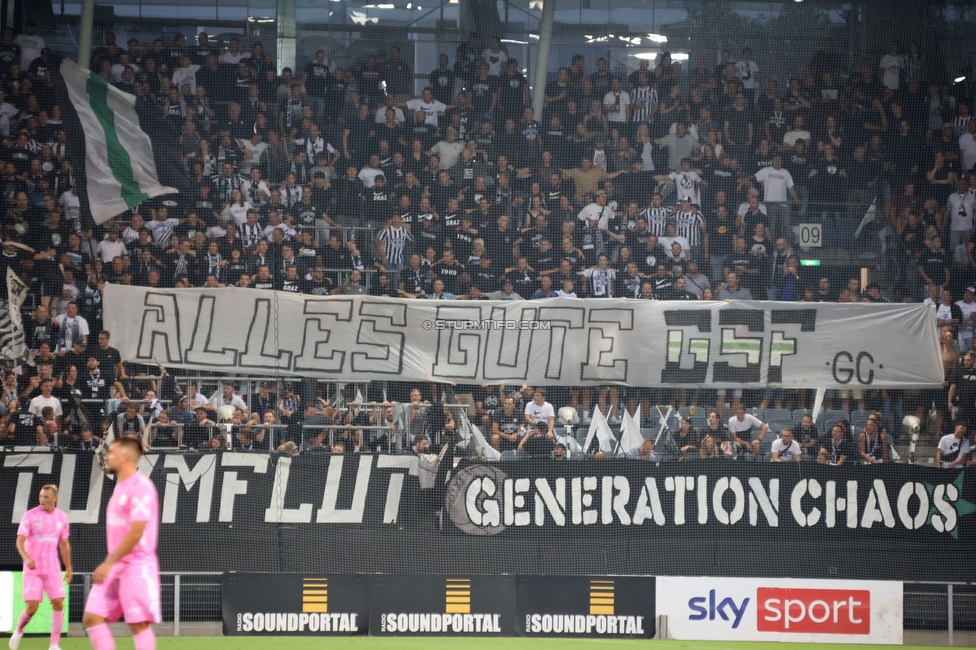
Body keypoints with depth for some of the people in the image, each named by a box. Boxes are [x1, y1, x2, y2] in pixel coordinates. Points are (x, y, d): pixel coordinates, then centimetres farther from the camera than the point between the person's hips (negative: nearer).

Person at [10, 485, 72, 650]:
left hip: (53, 568, 4)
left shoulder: (62, 517, 4)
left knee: (58, 604, -5)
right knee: (32, 607, -9)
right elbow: (20, 541, -15)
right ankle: (18, 632, 21)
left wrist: (68, 569, 14)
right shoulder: (30, 515, -10)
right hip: (33, 569, -4)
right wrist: (26, 558, -34)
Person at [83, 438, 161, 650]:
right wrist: (109, 563, 19)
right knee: (92, 617, 1)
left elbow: (136, 532, -21)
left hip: (136, 566, -9)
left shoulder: (140, 486, -14)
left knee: (139, 623, -8)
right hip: (115, 567, 9)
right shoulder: (121, 485, 16)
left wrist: (108, 563, -21)